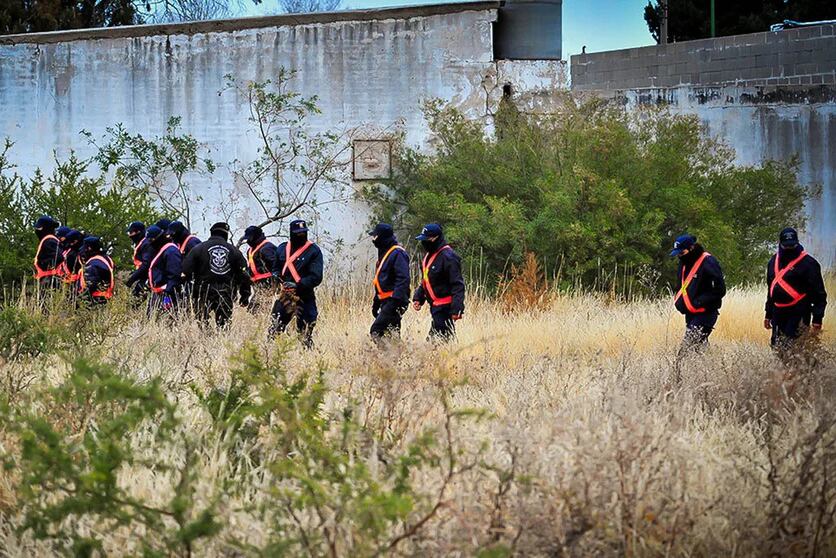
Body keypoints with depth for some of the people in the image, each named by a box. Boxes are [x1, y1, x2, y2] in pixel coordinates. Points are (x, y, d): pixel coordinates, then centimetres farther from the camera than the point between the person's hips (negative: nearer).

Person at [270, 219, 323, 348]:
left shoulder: (313, 251, -6)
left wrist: (298, 285, -22)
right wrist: (276, 275, -1)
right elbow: (276, 267, 22)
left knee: (305, 333, -2)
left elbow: (316, 277, -12)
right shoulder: (282, 248, 9)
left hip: (304, 297, -4)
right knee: (274, 329, 1)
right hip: (284, 294, 4)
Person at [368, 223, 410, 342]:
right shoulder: (384, 253, 20)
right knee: (392, 333, 9)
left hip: (393, 301, -10)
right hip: (385, 302, 10)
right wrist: (376, 303, 27)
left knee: (376, 331, -18)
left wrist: (395, 301, -28)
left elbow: (403, 279, -22)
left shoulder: (397, 253, -13)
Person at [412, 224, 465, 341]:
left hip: (444, 307, -9)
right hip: (435, 305, 9)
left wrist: (456, 309, -24)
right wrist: (418, 298, 12)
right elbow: (425, 281, 26)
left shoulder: (448, 257, -16)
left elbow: (457, 286, -19)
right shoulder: (429, 256, 15)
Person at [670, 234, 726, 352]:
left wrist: (699, 302, -19)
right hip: (690, 313, 9)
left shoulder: (708, 263, -15)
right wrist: (678, 300, 8)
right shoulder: (684, 263, 12)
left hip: (705, 313, -9)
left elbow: (719, 290, -16)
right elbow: (680, 286, 27)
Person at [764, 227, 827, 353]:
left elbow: (819, 294, -7)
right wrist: (768, 314, 23)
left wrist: (817, 319, -11)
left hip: (798, 316, -7)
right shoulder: (774, 261, 14)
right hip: (778, 314, 7)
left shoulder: (808, 263, -7)